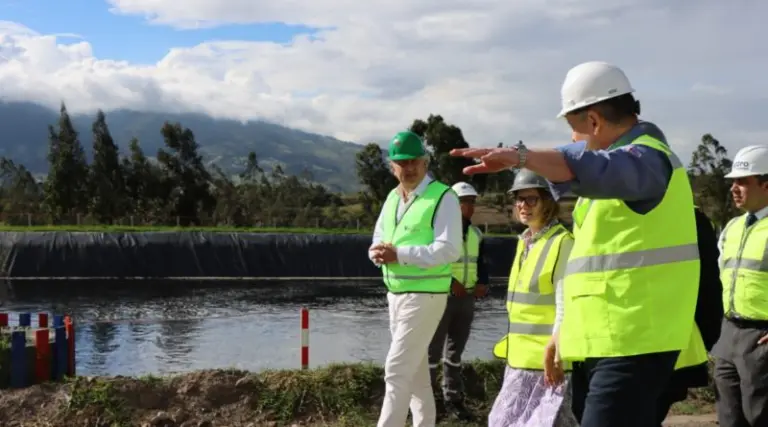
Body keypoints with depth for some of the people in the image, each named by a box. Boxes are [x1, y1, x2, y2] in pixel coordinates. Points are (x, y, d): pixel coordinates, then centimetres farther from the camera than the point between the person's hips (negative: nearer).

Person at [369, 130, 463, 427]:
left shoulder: (442, 197, -12)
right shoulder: (392, 198, 13)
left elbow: (449, 249, -21)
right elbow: (378, 239, 17)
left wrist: (400, 254, -23)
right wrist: (378, 253, -8)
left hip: (424, 295, -8)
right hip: (395, 294, 8)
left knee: (397, 371, -10)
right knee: (415, 372, 15)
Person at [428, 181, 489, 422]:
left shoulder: (476, 234, 12)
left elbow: (480, 263, 18)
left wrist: (482, 283, -2)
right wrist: (450, 282, -24)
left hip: (467, 298, 6)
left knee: (456, 350, 12)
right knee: (433, 349, -1)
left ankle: (453, 400, 19)